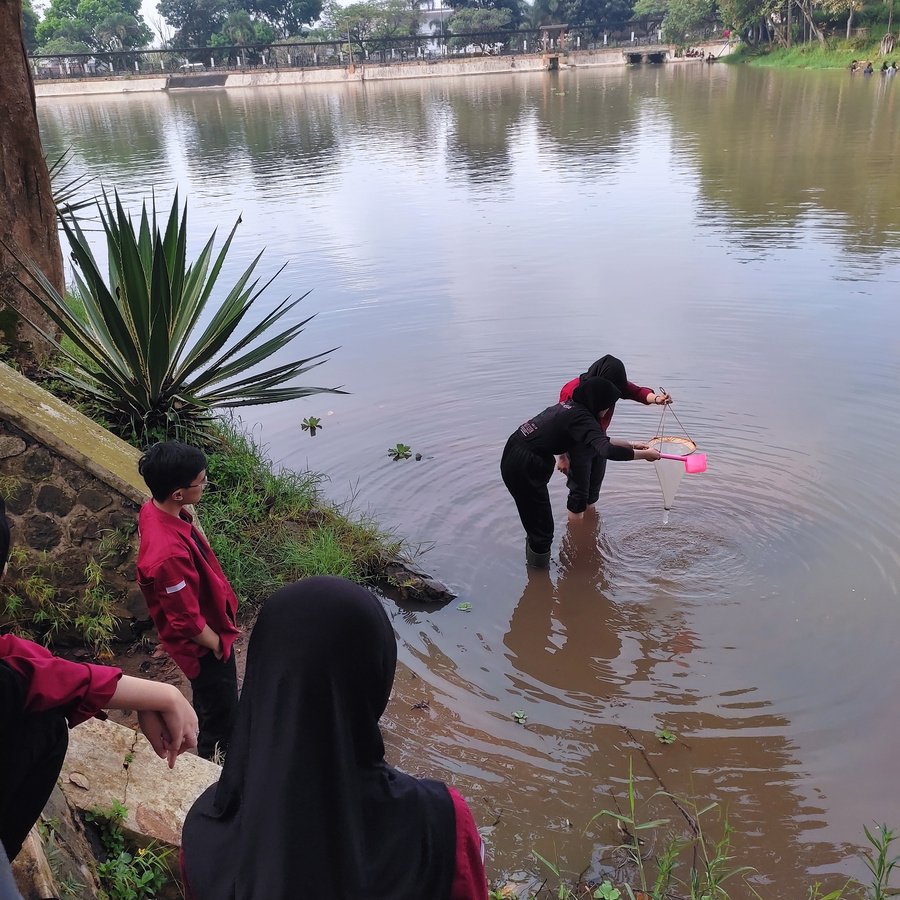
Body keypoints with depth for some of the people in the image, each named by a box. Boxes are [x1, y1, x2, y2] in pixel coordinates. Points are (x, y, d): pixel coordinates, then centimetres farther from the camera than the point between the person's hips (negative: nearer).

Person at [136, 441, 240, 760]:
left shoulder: (154, 508, -14)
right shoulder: (169, 553, -43)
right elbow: (187, 621, -30)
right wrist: (219, 645, -12)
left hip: (210, 624, 9)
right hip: (202, 644, -9)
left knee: (210, 700, 33)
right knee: (220, 712, 17)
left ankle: (211, 748, 57)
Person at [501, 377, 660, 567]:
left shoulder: (570, 407, 10)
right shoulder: (582, 418, -19)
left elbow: (597, 441, 21)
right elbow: (606, 451, -31)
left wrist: (630, 444, 19)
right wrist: (644, 454, -19)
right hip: (524, 470, -10)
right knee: (542, 530, 2)